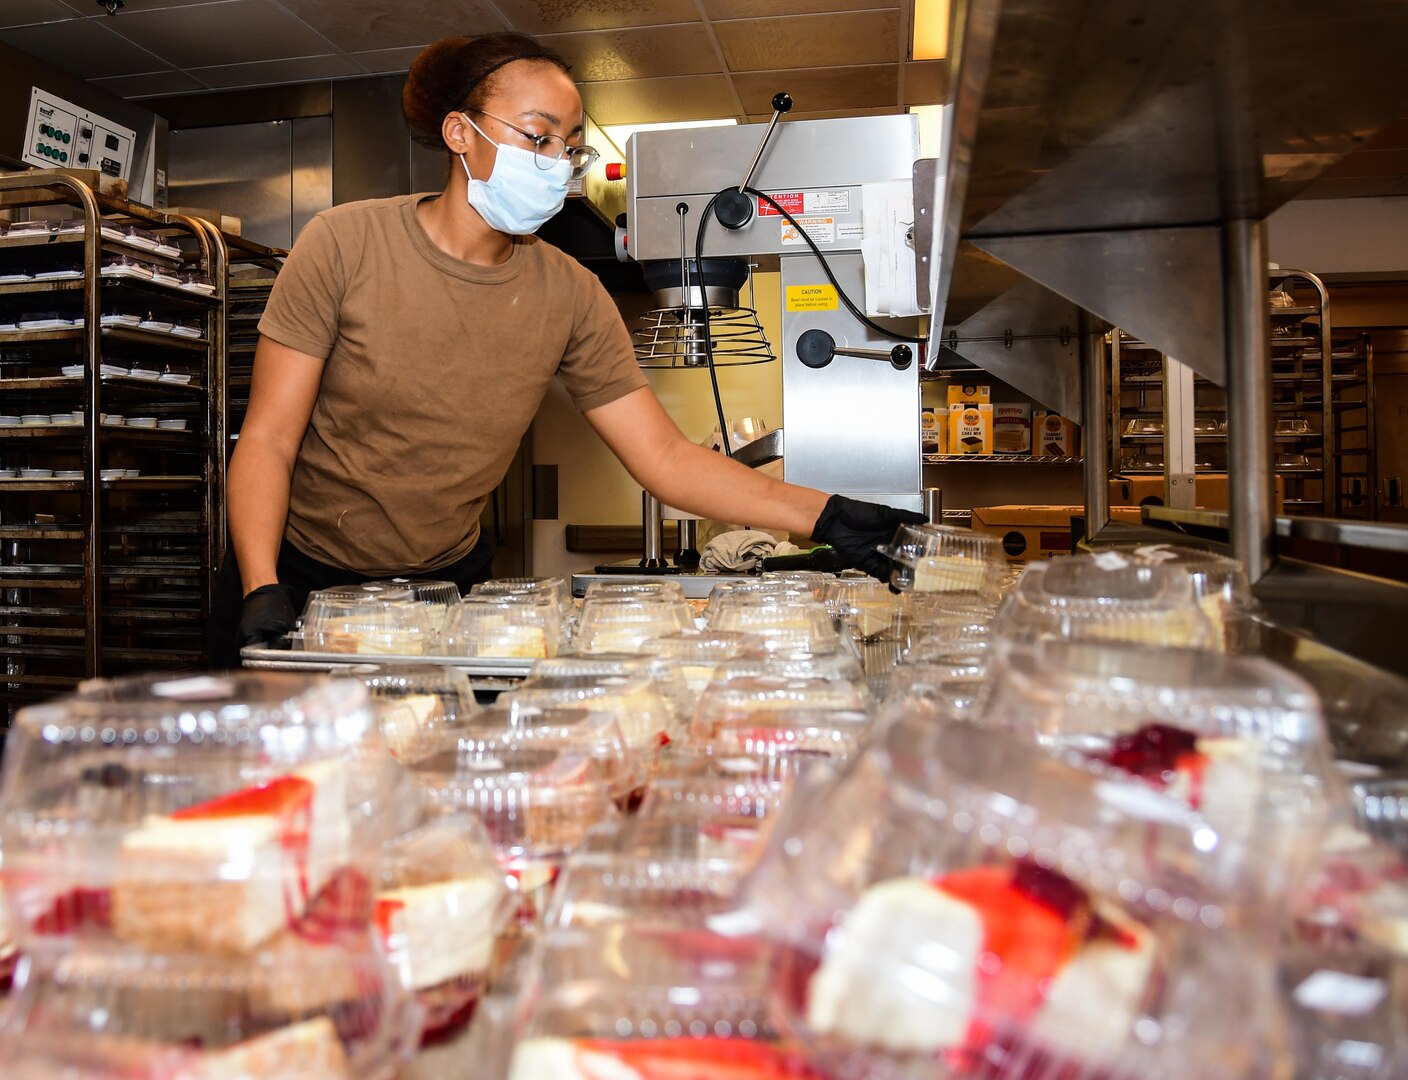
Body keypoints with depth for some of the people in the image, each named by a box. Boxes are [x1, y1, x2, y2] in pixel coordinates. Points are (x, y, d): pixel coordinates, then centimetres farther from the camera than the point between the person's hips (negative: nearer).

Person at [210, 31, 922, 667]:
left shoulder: (570, 296, -8)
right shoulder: (347, 244, -15)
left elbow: (666, 458, -12)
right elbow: (268, 439, -14)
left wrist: (821, 514, -23)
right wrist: (261, 590, -29)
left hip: (447, 585, 2)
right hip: (301, 577, -1)